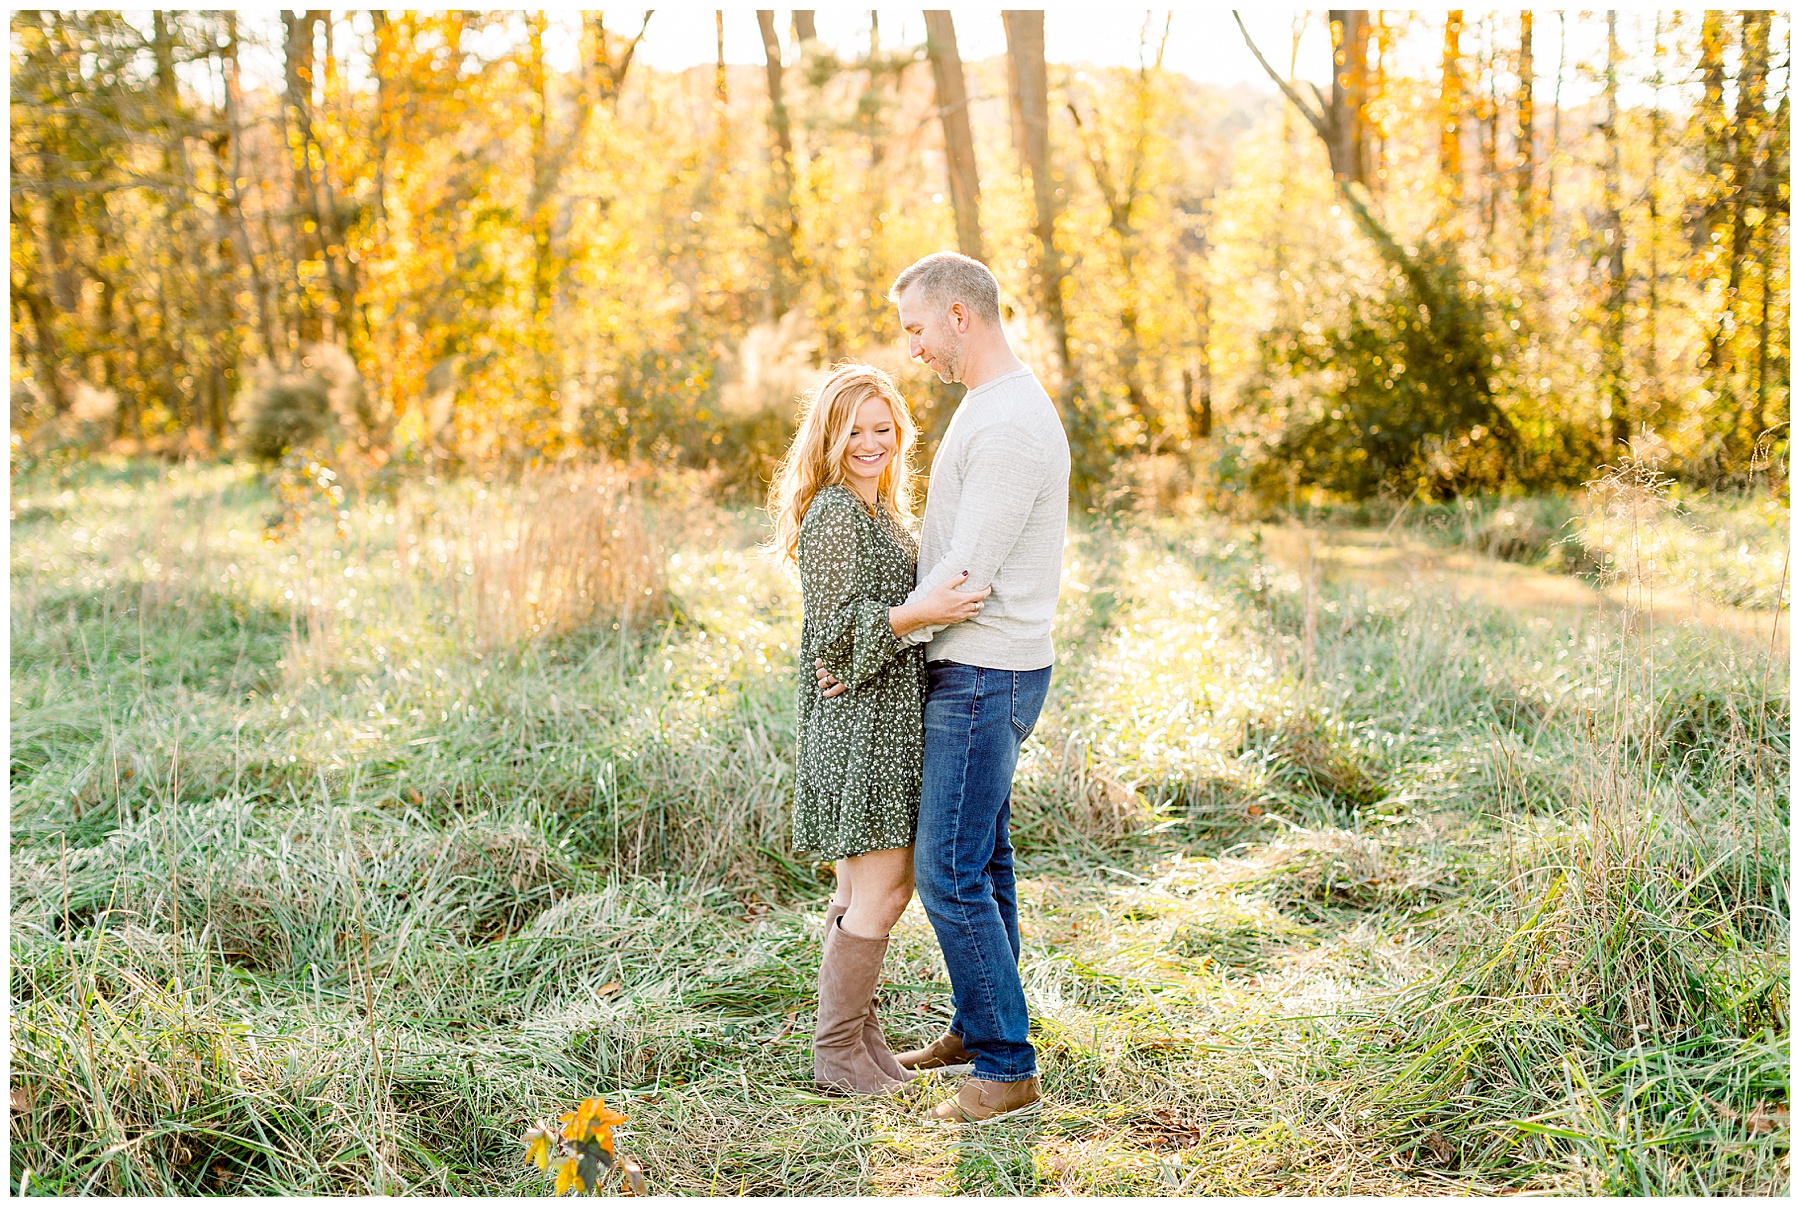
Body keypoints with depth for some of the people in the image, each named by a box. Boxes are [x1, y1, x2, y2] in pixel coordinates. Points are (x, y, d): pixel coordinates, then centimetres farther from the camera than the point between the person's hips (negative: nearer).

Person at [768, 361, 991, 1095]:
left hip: (888, 714, 10)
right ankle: (836, 1052, 4)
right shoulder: (833, 513, -14)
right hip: (857, 721, -10)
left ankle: (855, 1028, 26)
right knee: (878, 891, -6)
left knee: (869, 888, 15)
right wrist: (916, 614, -29)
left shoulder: (877, 507, 16)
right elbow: (835, 632, -19)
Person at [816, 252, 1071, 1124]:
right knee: (979, 855, 18)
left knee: (949, 872, -8)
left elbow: (965, 578, -21)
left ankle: (1007, 1068, 0)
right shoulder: (991, 405, 14)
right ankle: (978, 1026, 31)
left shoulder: (1009, 424, -20)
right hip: (977, 668, 10)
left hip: (983, 676, -10)